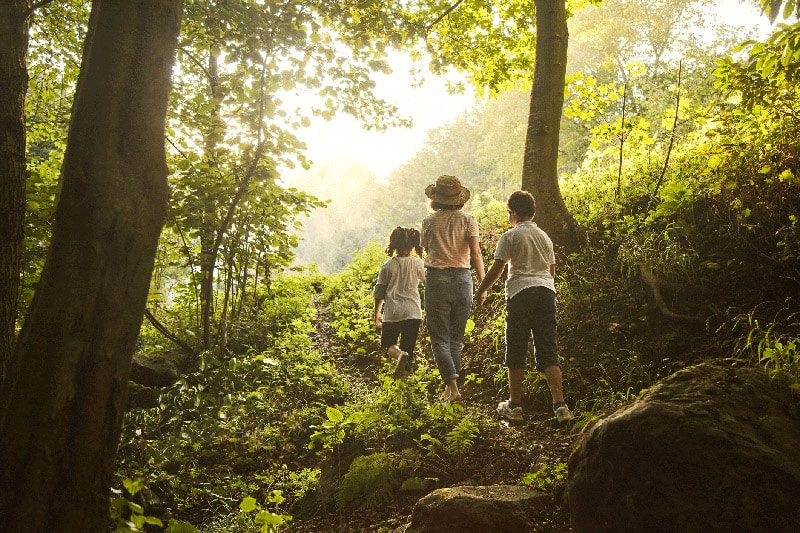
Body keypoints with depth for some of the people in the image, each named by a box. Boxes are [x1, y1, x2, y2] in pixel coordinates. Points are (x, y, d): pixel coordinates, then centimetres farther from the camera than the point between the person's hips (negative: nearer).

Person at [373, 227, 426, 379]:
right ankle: (403, 377, 6)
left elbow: (379, 293, 4)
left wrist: (377, 313, 17)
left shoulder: (387, 266, -1)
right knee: (409, 347, 10)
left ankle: (400, 354, -20)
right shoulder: (418, 264, -1)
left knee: (388, 344, 12)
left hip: (392, 313, -1)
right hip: (413, 312, 1)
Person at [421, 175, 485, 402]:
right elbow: (475, 253, -7)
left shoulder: (429, 221, 3)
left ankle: (452, 385, -13)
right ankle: (451, 386, 20)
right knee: (456, 338, 15)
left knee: (440, 338, 2)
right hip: (463, 279, 2)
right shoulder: (468, 220, 1)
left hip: (437, 278, -2)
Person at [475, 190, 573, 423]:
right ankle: (559, 405, -4)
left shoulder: (510, 236, 0)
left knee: (516, 350, 4)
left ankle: (514, 405, 11)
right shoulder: (544, 236, 17)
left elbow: (497, 269, -2)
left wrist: (481, 290, 11)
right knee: (548, 351, 4)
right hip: (547, 290, 5)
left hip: (521, 292, -5)